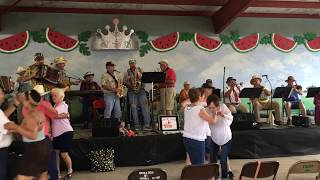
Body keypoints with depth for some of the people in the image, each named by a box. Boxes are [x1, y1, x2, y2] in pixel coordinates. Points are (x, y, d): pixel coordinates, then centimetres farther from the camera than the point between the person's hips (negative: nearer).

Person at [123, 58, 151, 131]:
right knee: (134, 107, -2)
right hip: (131, 91, 0)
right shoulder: (127, 72, 10)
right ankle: (136, 125, 4)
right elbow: (124, 81, 4)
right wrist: (130, 85, -12)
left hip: (141, 90, 0)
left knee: (145, 106, -8)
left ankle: (146, 125, -8)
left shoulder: (140, 70, 13)